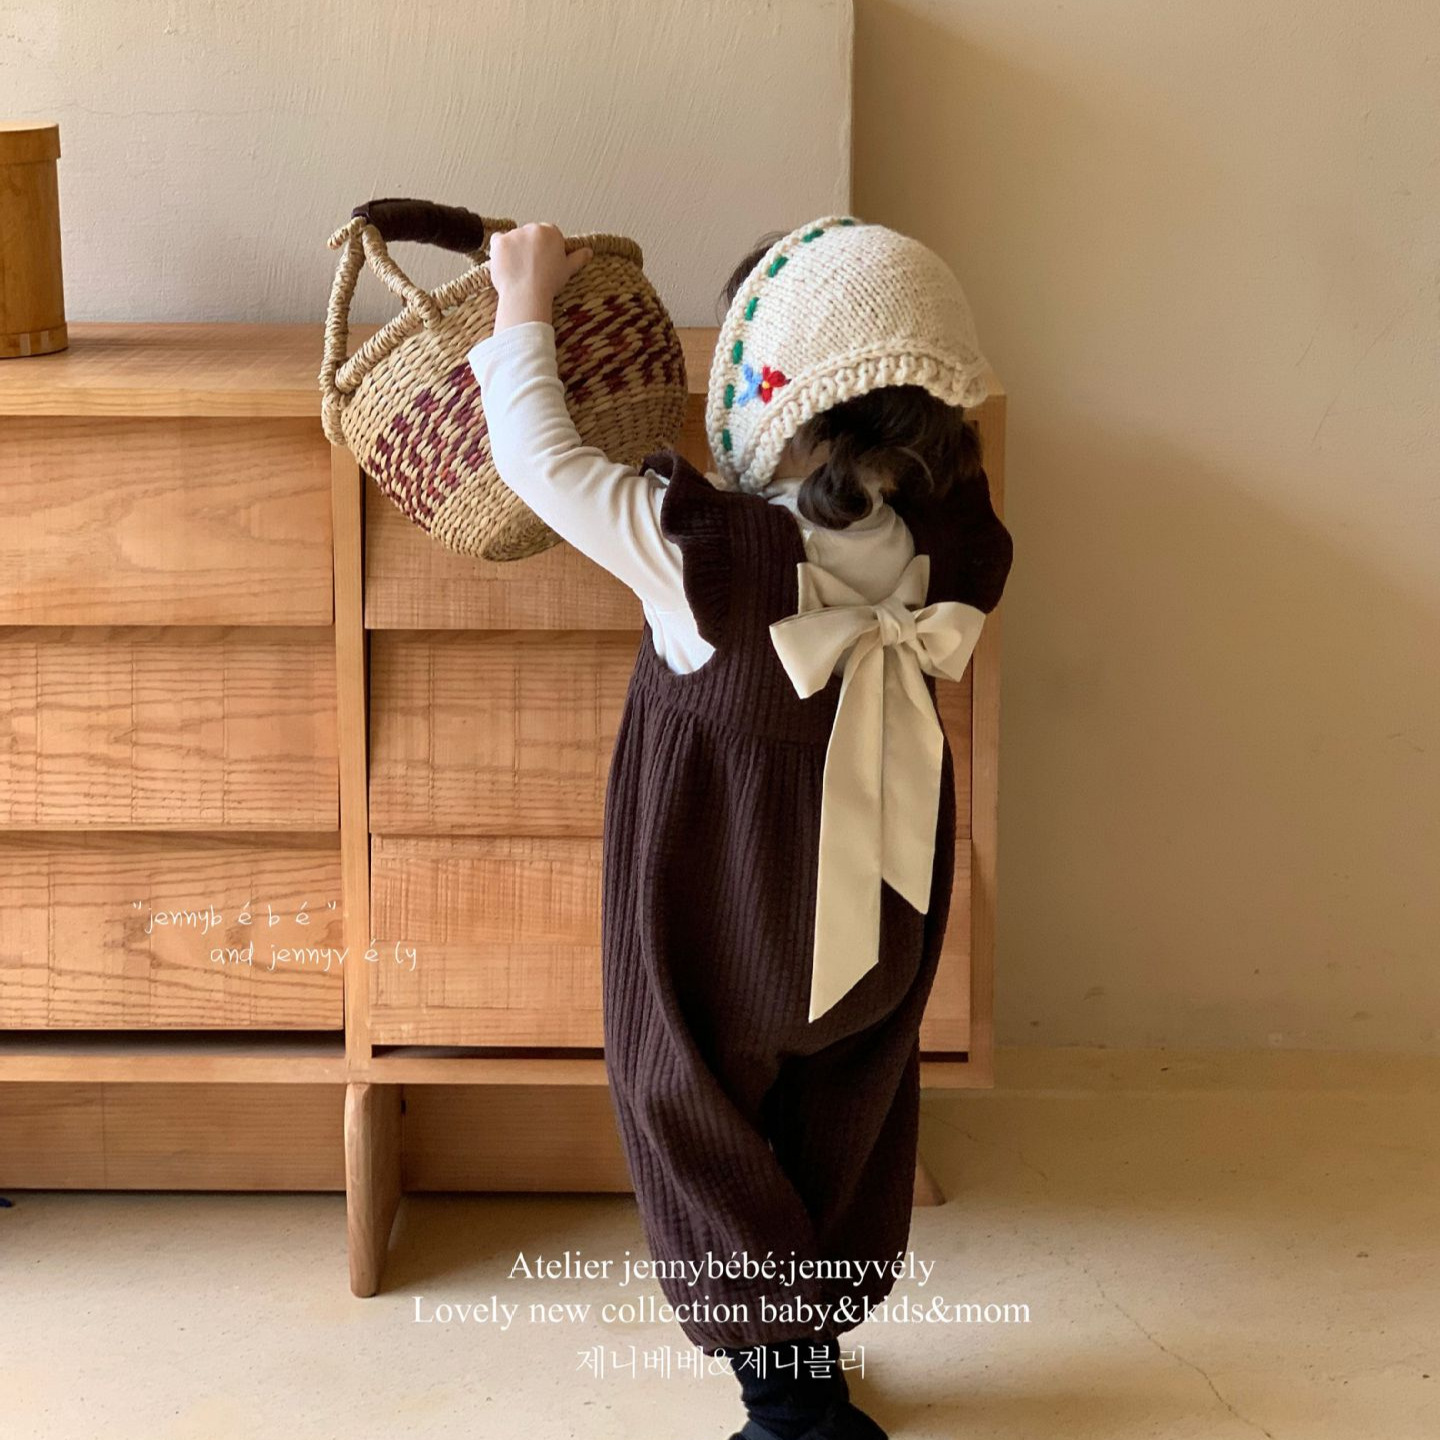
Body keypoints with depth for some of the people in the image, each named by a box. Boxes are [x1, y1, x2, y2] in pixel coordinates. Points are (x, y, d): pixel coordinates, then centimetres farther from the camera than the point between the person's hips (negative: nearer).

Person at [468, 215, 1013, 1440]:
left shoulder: (704, 549, -31)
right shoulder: (950, 550, -17)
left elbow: (539, 458, -18)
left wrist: (525, 309, -4)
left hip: (725, 947, -5)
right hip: (877, 926, 5)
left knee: (709, 1138, 17)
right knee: (842, 1138, 24)